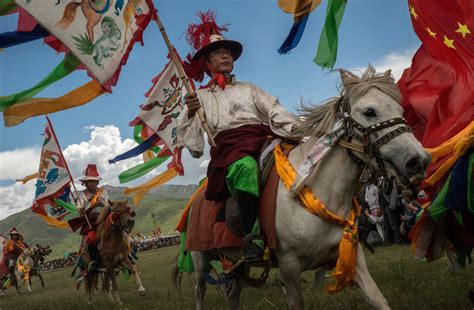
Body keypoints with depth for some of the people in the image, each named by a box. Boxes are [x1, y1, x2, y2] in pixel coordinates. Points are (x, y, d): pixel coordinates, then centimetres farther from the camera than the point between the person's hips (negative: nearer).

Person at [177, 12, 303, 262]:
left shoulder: (249, 89, 27)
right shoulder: (199, 97, 21)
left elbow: (275, 112, 12)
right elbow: (192, 144, 12)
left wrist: (297, 130, -7)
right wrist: (190, 114, -6)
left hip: (263, 139, 4)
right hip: (228, 148, -4)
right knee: (245, 167, -39)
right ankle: (252, 237, -41)